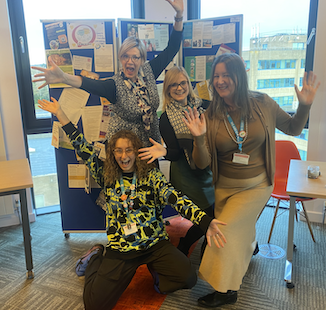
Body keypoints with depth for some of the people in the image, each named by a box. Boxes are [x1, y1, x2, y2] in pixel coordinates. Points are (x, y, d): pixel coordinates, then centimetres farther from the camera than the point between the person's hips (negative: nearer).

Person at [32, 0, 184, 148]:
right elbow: (93, 85, -39)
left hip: (151, 138, 4)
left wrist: (179, 15, -12)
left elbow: (171, 49, -3)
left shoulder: (148, 72, -6)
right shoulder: (115, 84, -19)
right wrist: (63, 77, -59)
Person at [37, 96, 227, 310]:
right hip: (120, 250, 1)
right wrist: (60, 114, -3)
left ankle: (156, 268, 13)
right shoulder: (107, 177, 2)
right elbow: (83, 149, 0)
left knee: (188, 278, -18)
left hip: (155, 243, -1)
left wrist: (205, 221, -34)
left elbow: (174, 197, -18)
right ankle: (95, 260, 25)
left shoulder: (150, 175, -5)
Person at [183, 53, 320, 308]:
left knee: (227, 229, -12)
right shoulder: (211, 115, -12)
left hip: (257, 185, -2)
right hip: (225, 188, 2)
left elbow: (293, 129, 5)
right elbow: (202, 163, -13)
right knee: (238, 234, 16)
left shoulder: (263, 104, -11)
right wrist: (199, 138, -31)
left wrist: (305, 105, -13)